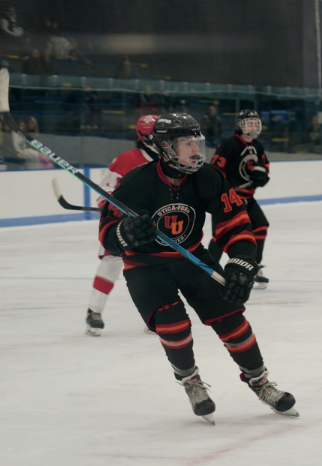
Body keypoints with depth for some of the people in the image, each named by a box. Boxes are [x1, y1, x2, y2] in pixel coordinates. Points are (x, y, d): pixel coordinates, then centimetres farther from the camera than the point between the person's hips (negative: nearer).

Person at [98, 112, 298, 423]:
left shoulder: (206, 179, -15)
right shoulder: (137, 184, -24)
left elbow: (235, 222, -11)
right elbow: (107, 234, -20)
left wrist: (241, 266, -24)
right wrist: (126, 233, -43)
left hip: (191, 257, 3)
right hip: (145, 265, -3)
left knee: (228, 314, -8)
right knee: (172, 321, -24)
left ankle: (258, 381, 11)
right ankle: (189, 380, 3)